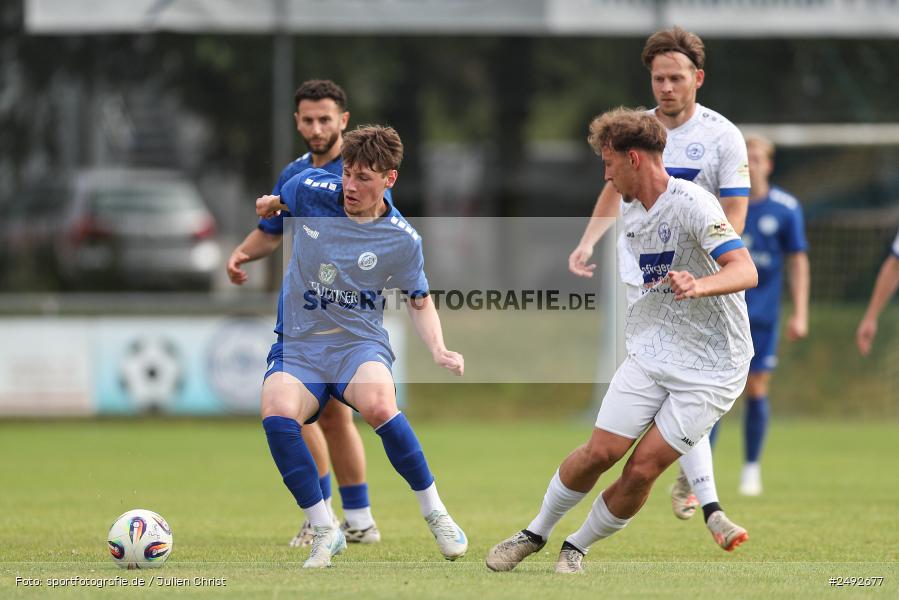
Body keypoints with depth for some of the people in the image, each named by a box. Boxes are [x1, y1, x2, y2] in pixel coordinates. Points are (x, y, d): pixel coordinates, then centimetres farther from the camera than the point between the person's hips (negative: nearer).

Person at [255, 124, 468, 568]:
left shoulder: (402, 240, -4)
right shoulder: (310, 191, -2)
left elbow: (420, 303, 10)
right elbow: (276, 202, 25)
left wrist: (439, 351, -3)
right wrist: (267, 205, 9)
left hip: (360, 343, -2)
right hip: (298, 345, 2)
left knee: (379, 406, -36)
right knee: (277, 414, -32)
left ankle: (434, 512, -13)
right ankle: (324, 532, -18)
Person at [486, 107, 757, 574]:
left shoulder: (692, 203, -18)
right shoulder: (628, 210, 8)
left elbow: (745, 271, -29)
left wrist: (698, 285, -46)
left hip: (711, 368, -6)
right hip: (650, 354, 6)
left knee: (642, 469, -9)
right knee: (601, 451, -6)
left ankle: (578, 546, 12)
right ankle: (535, 534, 13)